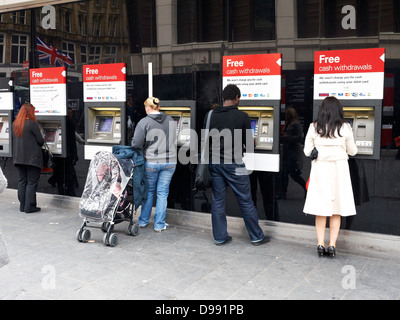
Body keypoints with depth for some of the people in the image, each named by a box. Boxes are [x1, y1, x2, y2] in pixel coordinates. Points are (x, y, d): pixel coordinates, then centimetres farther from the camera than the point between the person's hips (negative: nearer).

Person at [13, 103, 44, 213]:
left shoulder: (15, 124, 6)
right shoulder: (32, 124, -15)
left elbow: (17, 140, 15)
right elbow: (40, 141, -11)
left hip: (19, 158, 6)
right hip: (32, 158, -6)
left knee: (22, 181, 12)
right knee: (32, 182, 0)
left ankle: (22, 206, 15)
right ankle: (29, 207, 1)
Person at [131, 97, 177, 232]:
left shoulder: (144, 122, -9)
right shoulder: (170, 120, 6)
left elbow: (136, 144, -13)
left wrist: (145, 146, 7)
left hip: (151, 162, -2)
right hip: (170, 161, 2)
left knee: (149, 191, 15)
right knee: (163, 193, 8)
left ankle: (143, 221, 27)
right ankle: (159, 225, 12)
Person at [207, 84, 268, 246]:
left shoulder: (211, 115, 4)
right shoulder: (242, 116, -8)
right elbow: (249, 142, -4)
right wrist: (253, 142, 20)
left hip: (215, 163, 4)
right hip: (234, 163, -4)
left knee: (218, 201, 12)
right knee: (246, 201, 6)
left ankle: (220, 237, 18)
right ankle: (256, 237, 17)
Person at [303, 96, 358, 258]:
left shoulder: (314, 127, -3)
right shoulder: (345, 128, -4)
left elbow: (307, 152, 1)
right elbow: (352, 151, 5)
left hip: (319, 169, 1)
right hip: (339, 170, 0)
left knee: (320, 209, 8)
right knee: (336, 209, 8)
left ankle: (321, 244, 9)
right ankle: (332, 245, 8)